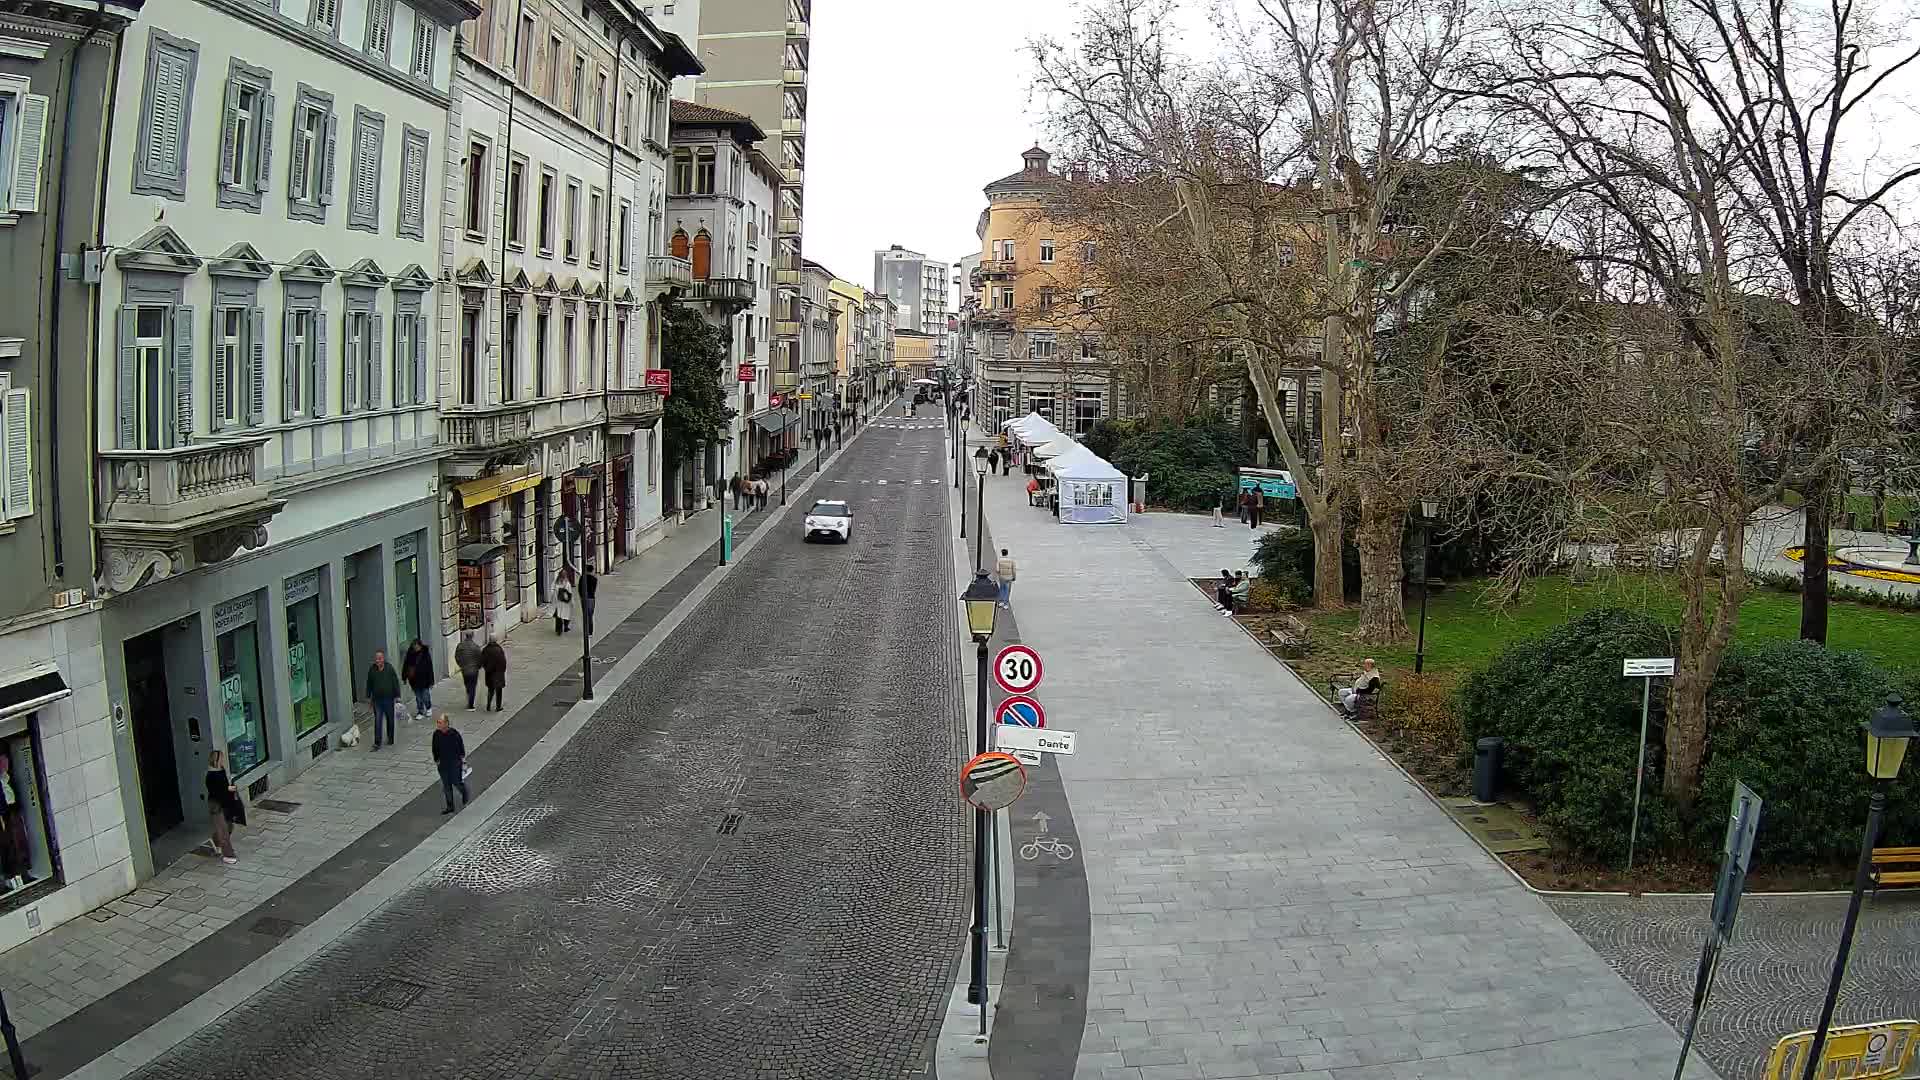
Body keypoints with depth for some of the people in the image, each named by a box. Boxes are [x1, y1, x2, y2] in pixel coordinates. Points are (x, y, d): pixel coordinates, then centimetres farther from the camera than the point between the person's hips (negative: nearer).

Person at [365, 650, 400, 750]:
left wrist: (397, 696, -3)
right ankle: (377, 743, -3)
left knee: (390, 719, 12)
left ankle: (390, 738, 31)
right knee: (377, 721, -4)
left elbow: (395, 682, -2)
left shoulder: (389, 668, -6)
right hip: (377, 700, 1)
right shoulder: (372, 670, 0)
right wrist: (368, 697, 10)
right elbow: (369, 684, 10)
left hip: (389, 698, -1)